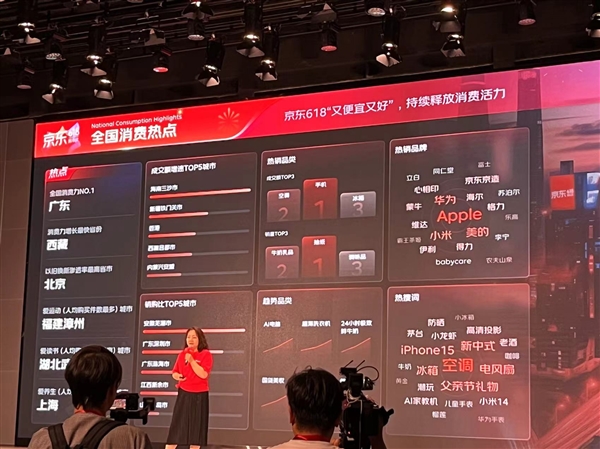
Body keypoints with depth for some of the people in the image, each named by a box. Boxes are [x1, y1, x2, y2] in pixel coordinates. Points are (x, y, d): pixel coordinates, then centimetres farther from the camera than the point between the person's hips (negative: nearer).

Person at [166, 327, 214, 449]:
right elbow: (175, 372, 15)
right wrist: (177, 376, -8)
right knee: (176, 427, 2)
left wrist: (191, 360, -21)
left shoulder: (206, 354, -7)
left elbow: (203, 374, -18)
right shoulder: (182, 354, 6)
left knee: (196, 427, 5)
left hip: (199, 395, -3)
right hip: (183, 394, 3)